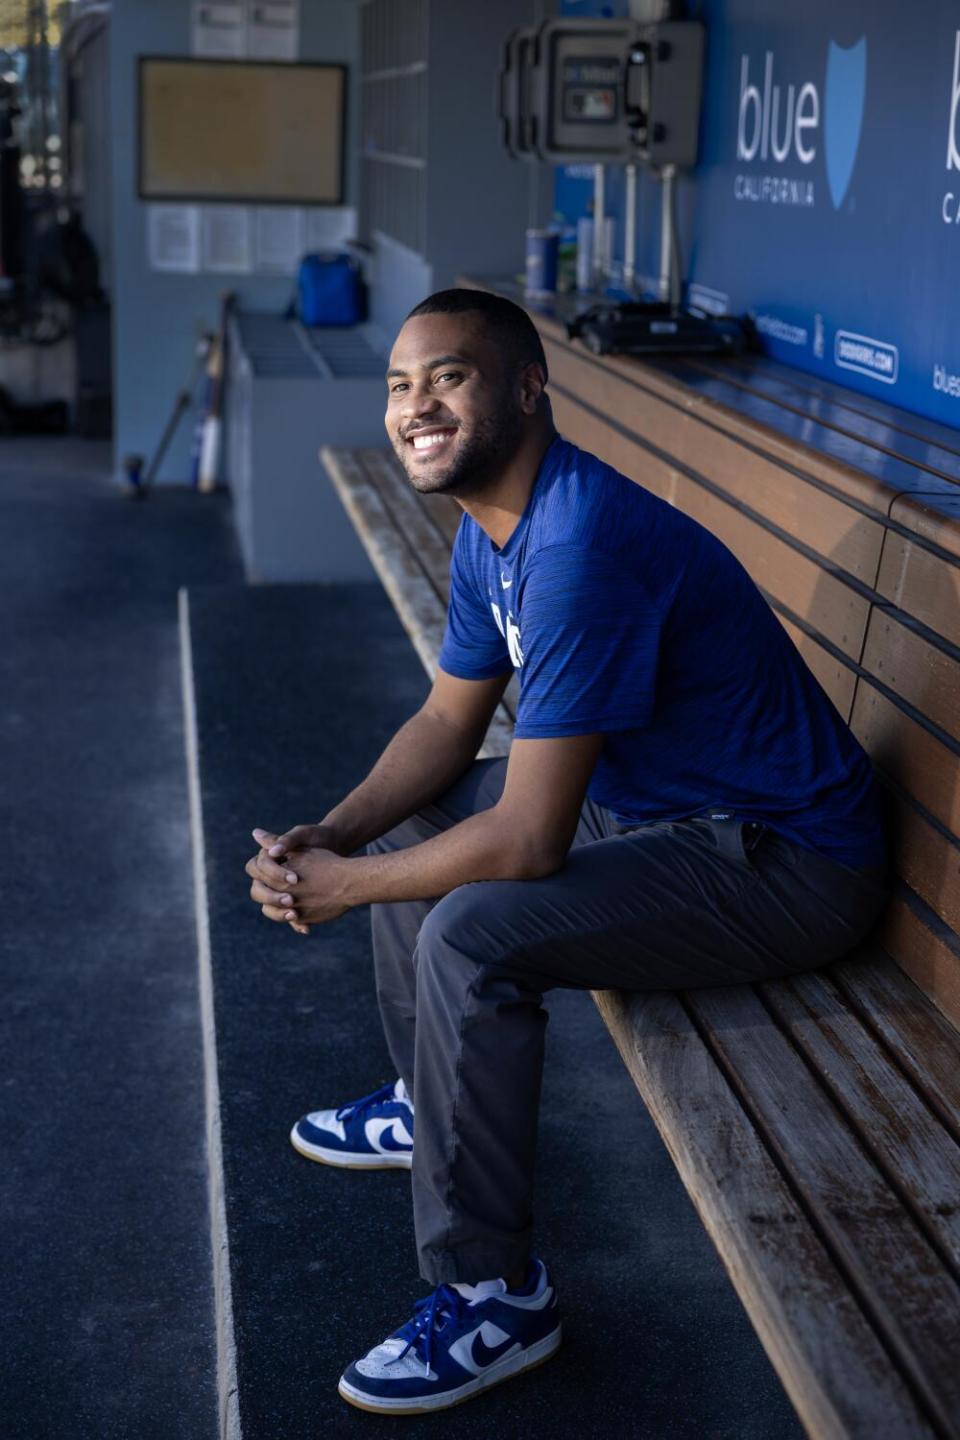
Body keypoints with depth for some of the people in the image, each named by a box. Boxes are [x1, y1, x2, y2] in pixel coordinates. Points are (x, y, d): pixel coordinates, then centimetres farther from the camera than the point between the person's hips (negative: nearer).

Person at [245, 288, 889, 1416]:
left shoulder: (582, 550, -30)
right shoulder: (489, 529, 2)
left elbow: (530, 840, -31)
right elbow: (448, 722, 12)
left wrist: (341, 887, -17)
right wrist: (329, 836, -4)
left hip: (785, 863, -10)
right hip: (652, 795, 10)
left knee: (470, 936, -27)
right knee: (411, 821, 15)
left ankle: (494, 1299, -10)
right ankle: (434, 1104, 32)